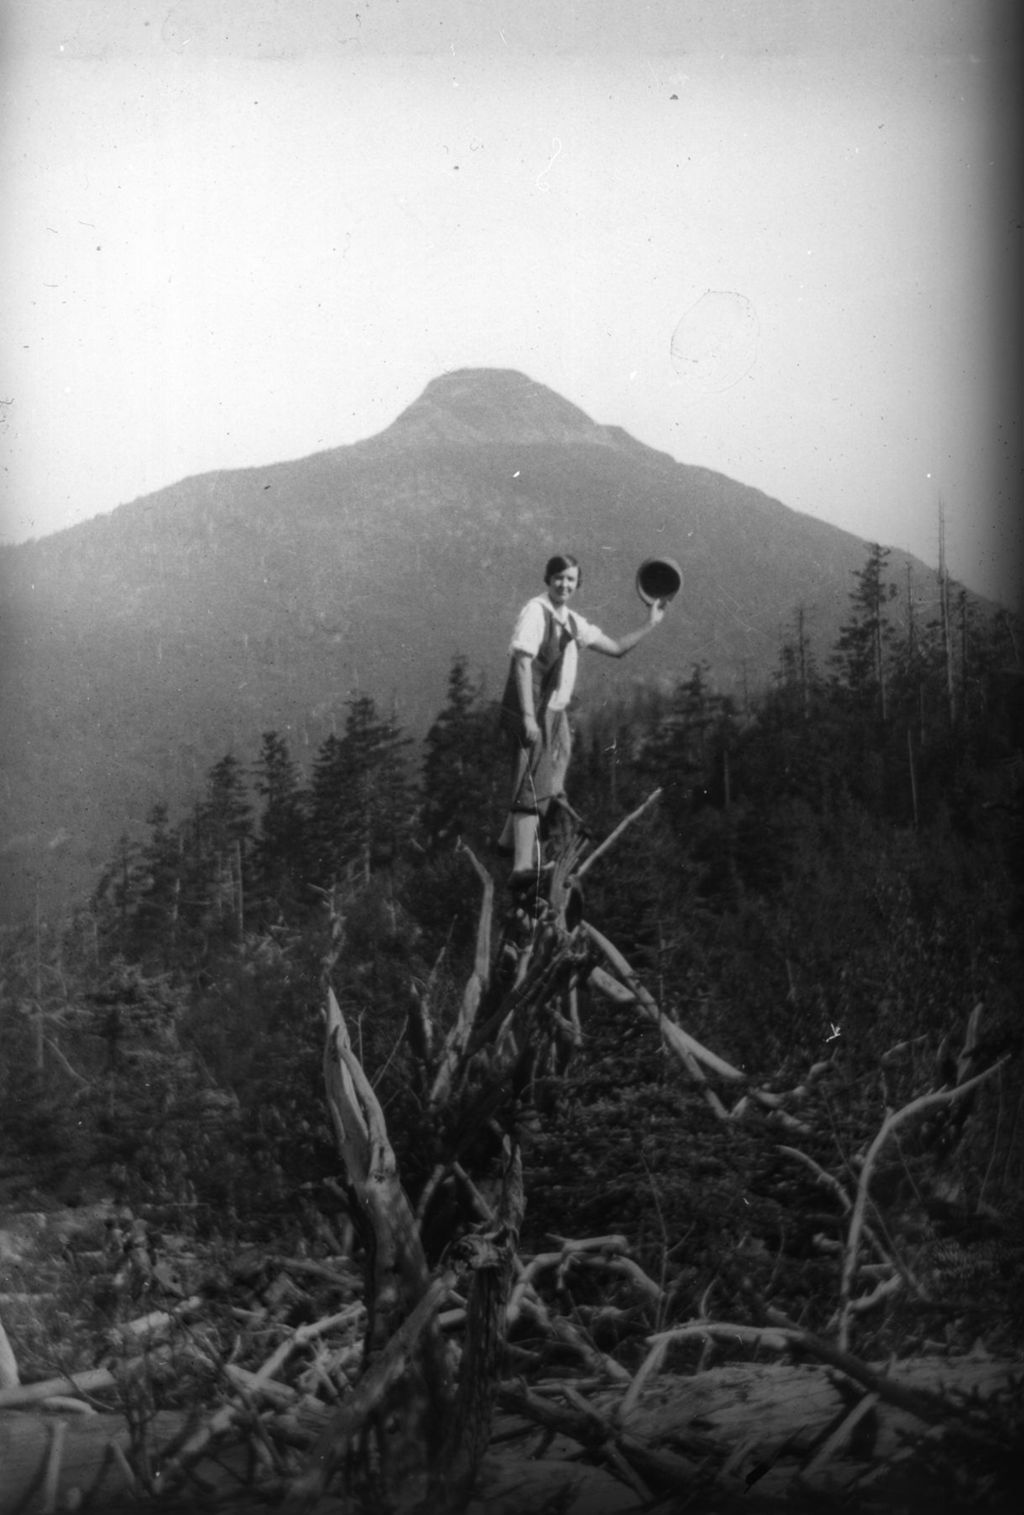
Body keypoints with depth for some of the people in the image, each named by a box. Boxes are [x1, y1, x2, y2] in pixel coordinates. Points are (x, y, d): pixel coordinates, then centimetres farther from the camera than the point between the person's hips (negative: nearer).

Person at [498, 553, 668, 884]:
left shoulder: (572, 621, 14)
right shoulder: (536, 611, -11)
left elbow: (615, 648, 22)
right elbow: (523, 664, -19)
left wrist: (649, 624, 11)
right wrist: (528, 717, -25)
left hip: (555, 712, 9)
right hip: (533, 711, -9)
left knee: (549, 789, 17)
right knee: (532, 786, -14)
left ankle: (511, 842, 34)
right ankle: (523, 866, -18)